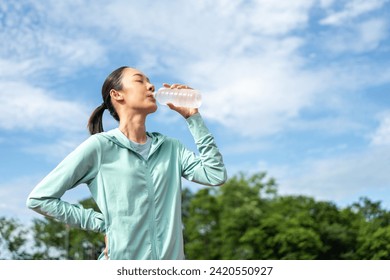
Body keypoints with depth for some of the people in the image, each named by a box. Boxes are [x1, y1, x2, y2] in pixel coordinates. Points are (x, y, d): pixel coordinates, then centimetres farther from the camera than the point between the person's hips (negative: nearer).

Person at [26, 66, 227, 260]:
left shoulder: (171, 148, 9)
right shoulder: (100, 146, -6)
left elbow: (216, 175, -2)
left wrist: (192, 116, 0)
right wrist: (103, 224, -8)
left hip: (171, 262, 4)